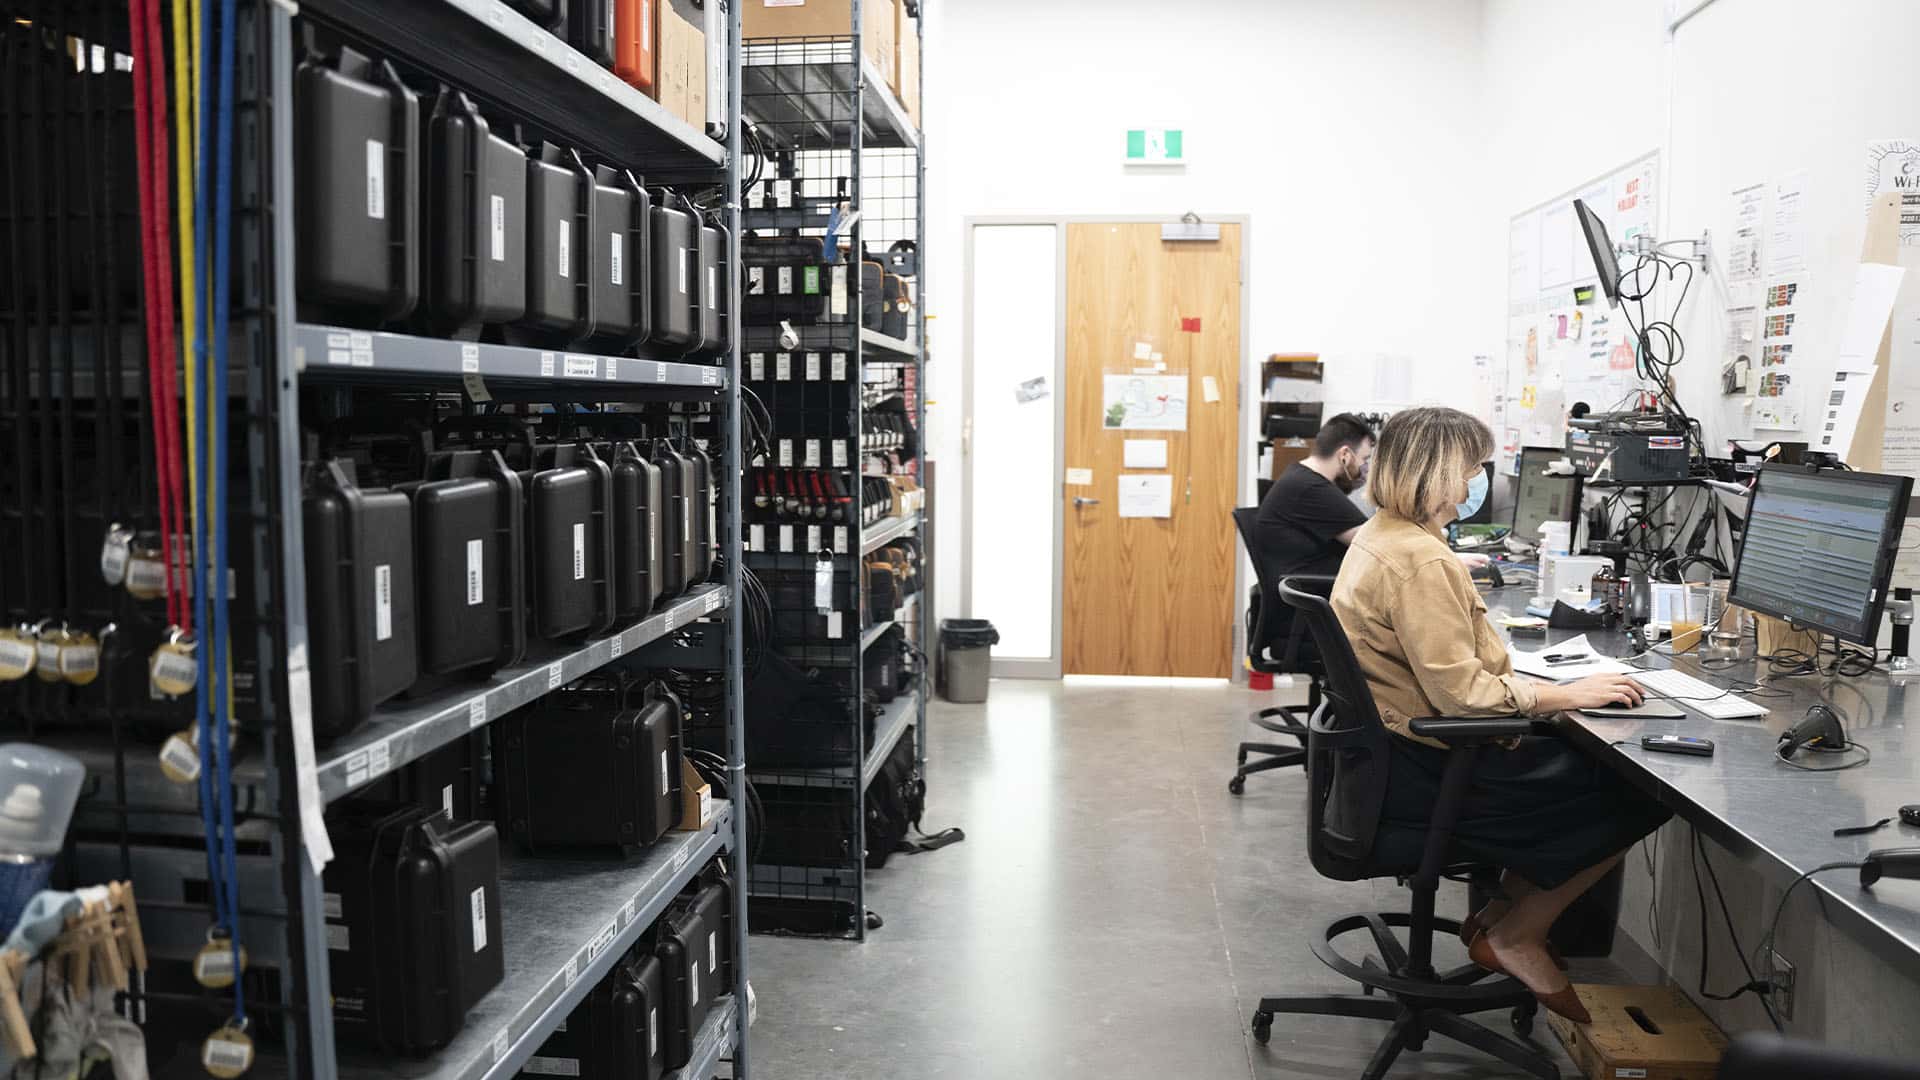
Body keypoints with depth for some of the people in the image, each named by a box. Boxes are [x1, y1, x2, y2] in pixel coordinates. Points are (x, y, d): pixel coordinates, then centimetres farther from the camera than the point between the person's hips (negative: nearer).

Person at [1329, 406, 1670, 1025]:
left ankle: (1505, 911, 16)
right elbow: (1462, 692, -25)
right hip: (1427, 776, -10)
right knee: (1640, 794, 0)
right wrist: (1570, 694, -14)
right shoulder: (1420, 560, -23)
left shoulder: (1379, 537, 9)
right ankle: (1516, 934, 9)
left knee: (1586, 760, 15)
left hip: (1397, 755, 10)